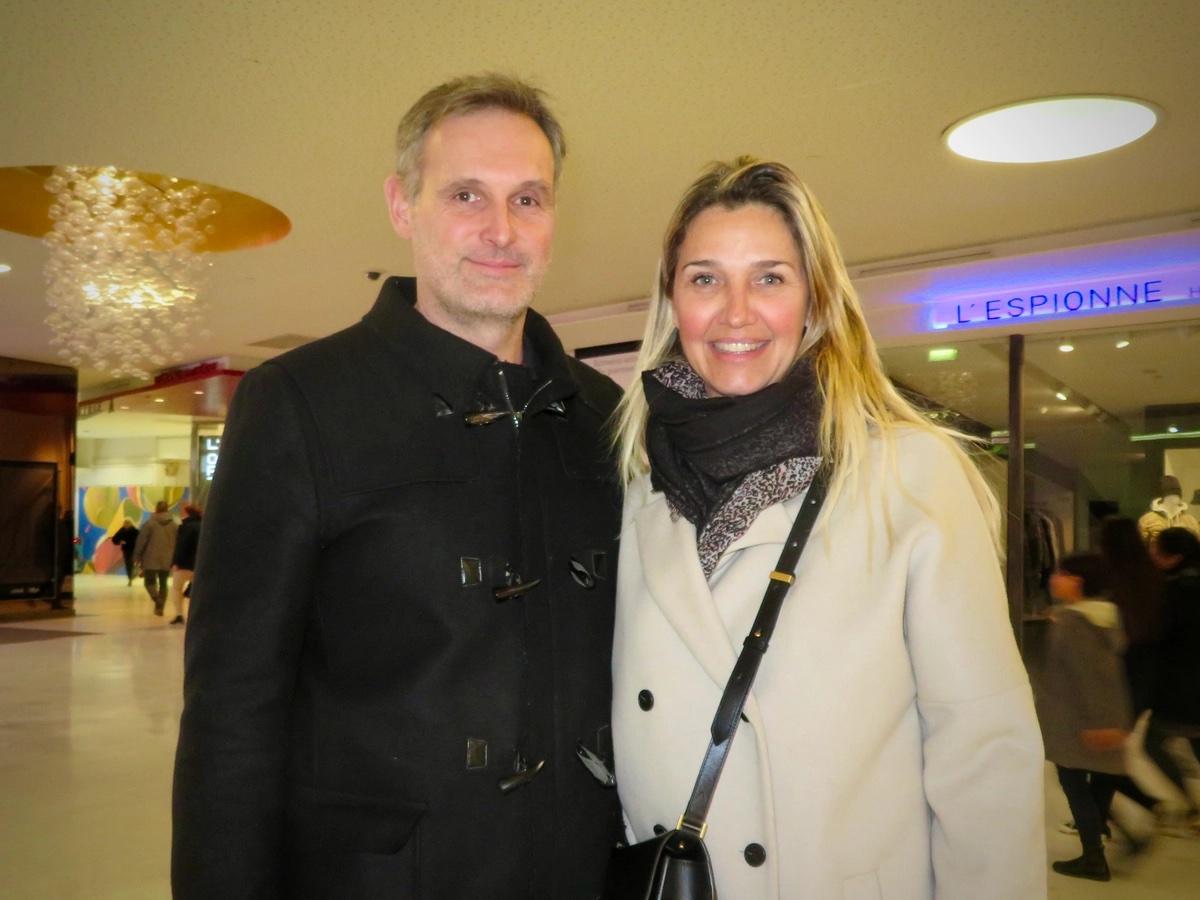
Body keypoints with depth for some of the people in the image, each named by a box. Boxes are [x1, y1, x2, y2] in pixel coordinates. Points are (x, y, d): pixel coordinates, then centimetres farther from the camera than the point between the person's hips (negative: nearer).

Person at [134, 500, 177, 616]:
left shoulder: (150, 523, -6)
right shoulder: (174, 525, 3)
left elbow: (141, 541, -6)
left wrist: (137, 557, 2)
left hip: (151, 559, -3)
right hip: (167, 560, 3)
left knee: (150, 581, 8)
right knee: (163, 583, 13)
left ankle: (156, 598, -18)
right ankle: (159, 607, 10)